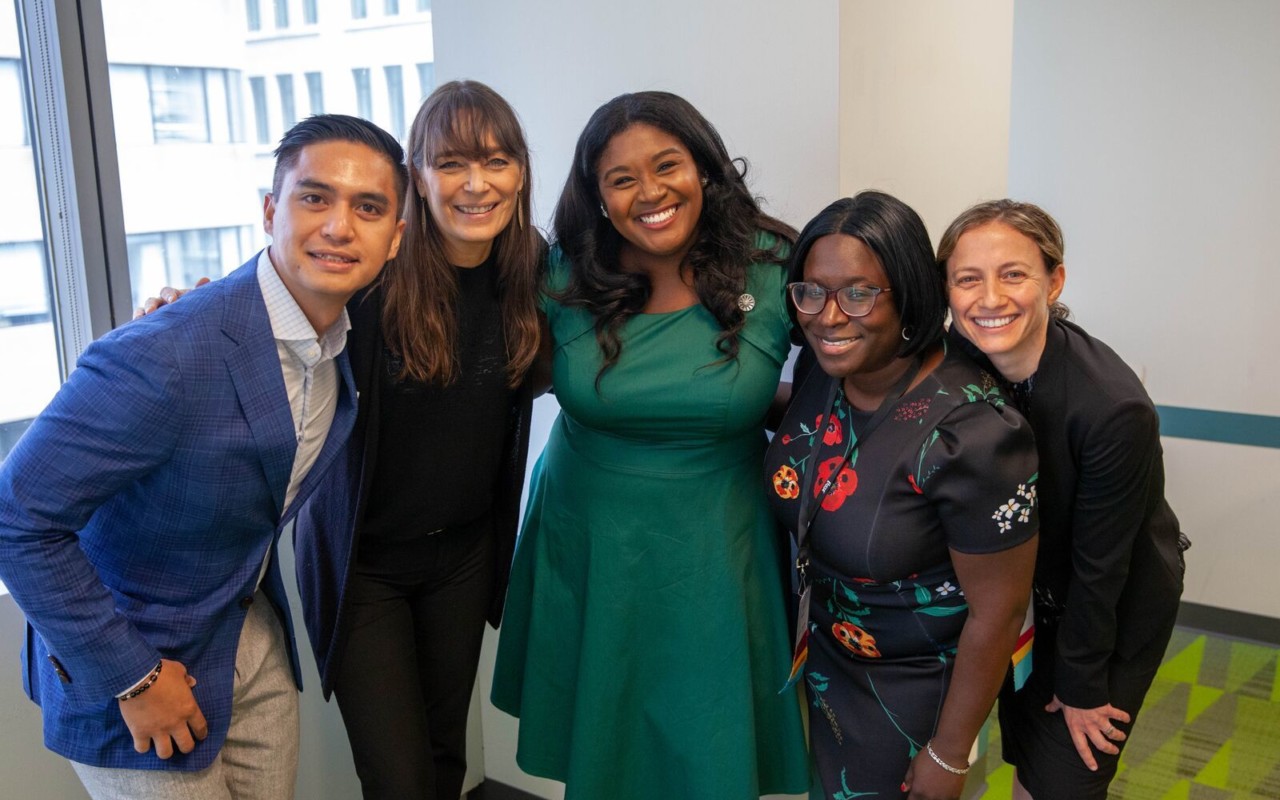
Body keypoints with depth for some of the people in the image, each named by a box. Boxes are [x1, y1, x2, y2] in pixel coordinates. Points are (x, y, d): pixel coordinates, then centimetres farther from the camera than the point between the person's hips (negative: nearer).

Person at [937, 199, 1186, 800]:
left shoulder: (1114, 408, -33)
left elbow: (1100, 565, -22)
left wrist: (1083, 687, -10)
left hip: (1117, 607, -4)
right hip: (1022, 590, 5)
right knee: (1022, 750, 20)